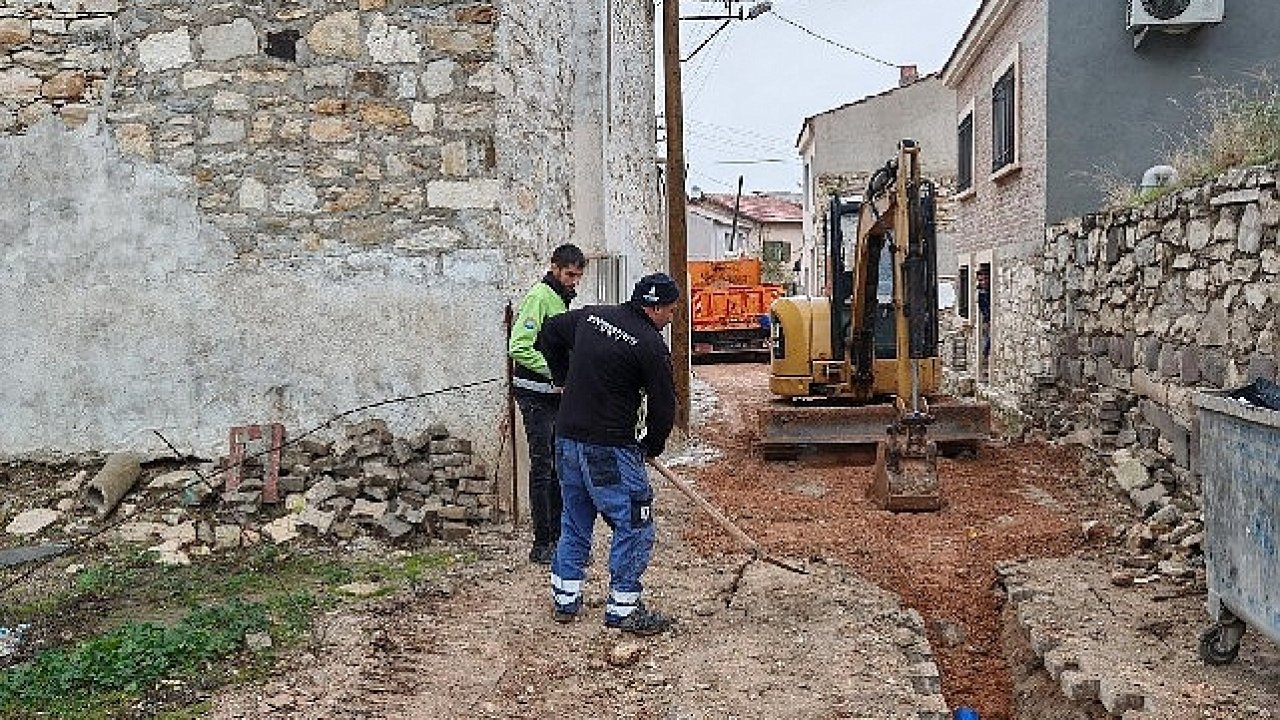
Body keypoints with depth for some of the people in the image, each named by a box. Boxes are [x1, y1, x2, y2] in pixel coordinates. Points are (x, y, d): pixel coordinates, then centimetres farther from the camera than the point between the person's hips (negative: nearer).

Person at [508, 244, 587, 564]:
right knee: (542, 467, -6)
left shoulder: (562, 299, 16)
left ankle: (558, 535, 22)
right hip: (536, 396, -9)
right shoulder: (538, 297, -14)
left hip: (557, 393, 9)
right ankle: (541, 544, 0)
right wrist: (555, 370, -25)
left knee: (559, 464, 12)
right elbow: (519, 347, -23)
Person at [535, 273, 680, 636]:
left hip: (567, 438, 8)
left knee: (574, 520, 19)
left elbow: (549, 333, 24)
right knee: (633, 525, 1)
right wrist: (652, 446, 10)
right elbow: (664, 405, -7)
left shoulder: (591, 316, 8)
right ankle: (622, 607, 6)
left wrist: (567, 381, 27)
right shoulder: (650, 344, -13)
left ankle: (565, 599, 27)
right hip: (610, 449, -8)